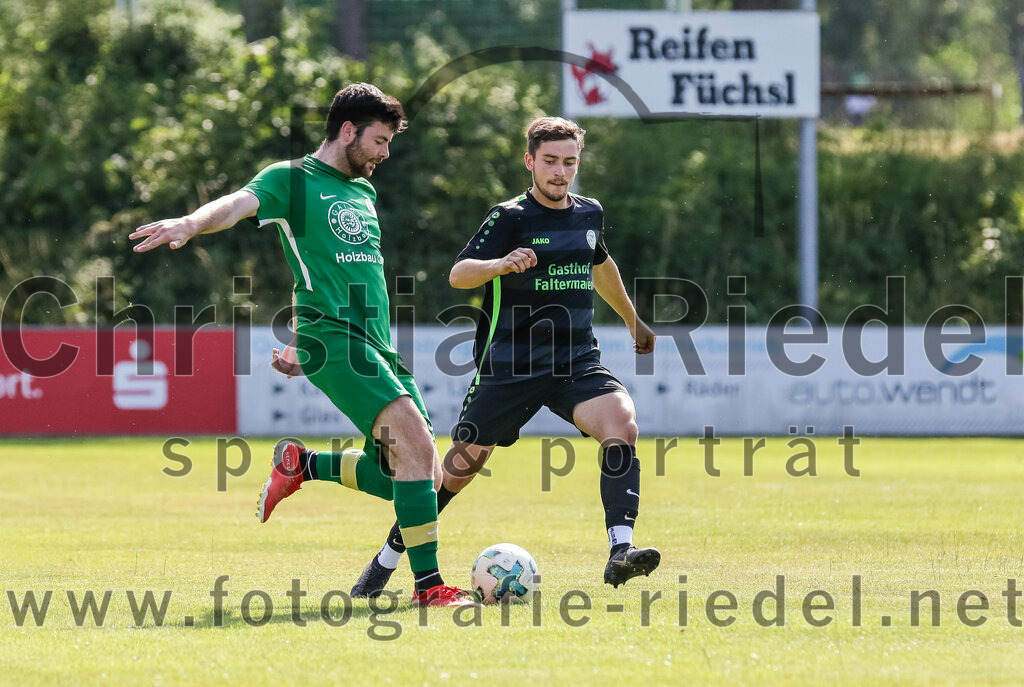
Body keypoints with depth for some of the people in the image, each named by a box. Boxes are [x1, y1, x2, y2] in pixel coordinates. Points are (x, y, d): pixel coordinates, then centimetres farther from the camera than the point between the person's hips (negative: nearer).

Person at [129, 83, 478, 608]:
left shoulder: (364, 194, 23)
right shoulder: (292, 180, 0)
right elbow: (239, 204, -18)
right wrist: (192, 224, -39)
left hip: (379, 346, 8)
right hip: (334, 339, -8)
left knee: (413, 475, 4)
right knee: (417, 445, -22)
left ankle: (302, 465, 23)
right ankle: (428, 584, -19)